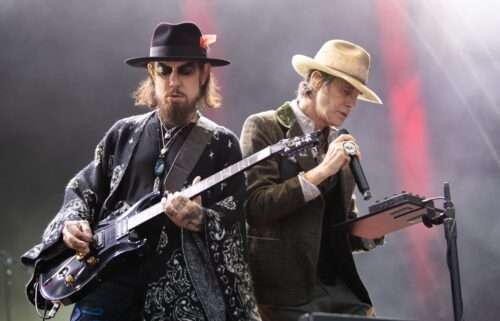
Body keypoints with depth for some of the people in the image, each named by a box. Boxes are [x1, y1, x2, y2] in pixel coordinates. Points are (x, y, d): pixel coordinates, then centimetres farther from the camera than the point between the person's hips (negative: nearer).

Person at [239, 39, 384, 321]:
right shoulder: (264, 128, -3)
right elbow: (254, 206, -16)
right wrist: (321, 172, -17)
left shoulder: (341, 147, 15)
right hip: (287, 293, -6)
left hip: (340, 288, 6)